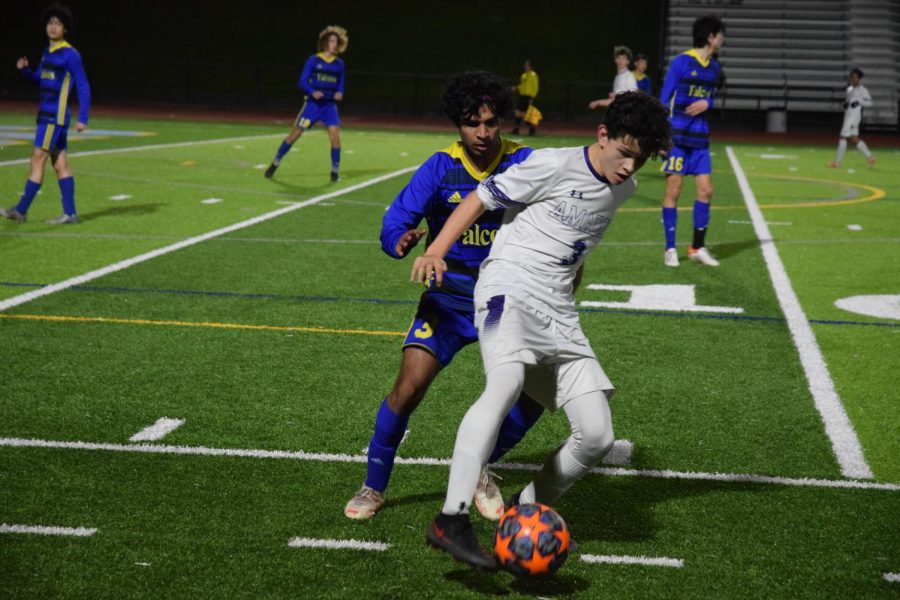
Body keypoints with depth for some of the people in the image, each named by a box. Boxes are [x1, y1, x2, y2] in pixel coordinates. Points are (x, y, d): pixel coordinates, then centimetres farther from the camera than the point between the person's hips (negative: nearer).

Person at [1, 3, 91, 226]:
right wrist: (24, 69, 3)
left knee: (37, 160, -8)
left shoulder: (71, 55, -10)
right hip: (46, 114, 8)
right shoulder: (48, 51, 14)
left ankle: (21, 210, -5)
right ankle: (70, 213, 9)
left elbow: (84, 88, -10)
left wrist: (83, 119, -15)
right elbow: (39, 80, 24)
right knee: (60, 165, 7)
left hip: (56, 116, -8)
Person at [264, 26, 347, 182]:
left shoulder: (339, 64, 6)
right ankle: (275, 163, 12)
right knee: (295, 133, -1)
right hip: (313, 103, -2)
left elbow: (340, 85, 12)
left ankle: (335, 171, 2)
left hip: (330, 105, 2)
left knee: (335, 135, -12)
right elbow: (302, 81, -6)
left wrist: (339, 93, -10)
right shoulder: (313, 60, -5)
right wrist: (312, 92, -23)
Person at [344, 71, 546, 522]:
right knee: (410, 385, -17)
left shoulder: (524, 164, -6)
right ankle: (373, 486, 4)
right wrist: (401, 241, -34)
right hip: (450, 294, -1)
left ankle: (480, 469, 16)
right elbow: (395, 221, -11)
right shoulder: (441, 168, -7)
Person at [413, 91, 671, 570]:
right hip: (509, 289, -7)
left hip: (558, 314, 7)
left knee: (597, 436, -3)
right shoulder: (554, 166, -6)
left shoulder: (624, 188, 14)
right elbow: (480, 198, -4)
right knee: (507, 383, -36)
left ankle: (524, 512, 19)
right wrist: (436, 251, -14)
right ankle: (450, 521, -40)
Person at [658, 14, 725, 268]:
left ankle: (698, 247, 14)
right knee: (673, 190, -2)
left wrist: (706, 103, -5)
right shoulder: (681, 62, -10)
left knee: (705, 190, 3)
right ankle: (670, 249, 6)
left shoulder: (713, 67, 9)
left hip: (700, 138, 6)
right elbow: (665, 100, -9)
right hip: (678, 136, -6)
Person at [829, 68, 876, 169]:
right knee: (854, 139, 11)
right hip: (848, 115, 9)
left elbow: (869, 102, -7)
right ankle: (869, 156, 20)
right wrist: (845, 103, 4)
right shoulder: (849, 89, 15)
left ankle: (837, 161, -6)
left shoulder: (862, 89, -7)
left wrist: (859, 102, -20)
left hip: (855, 115, -9)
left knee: (843, 137, -9)